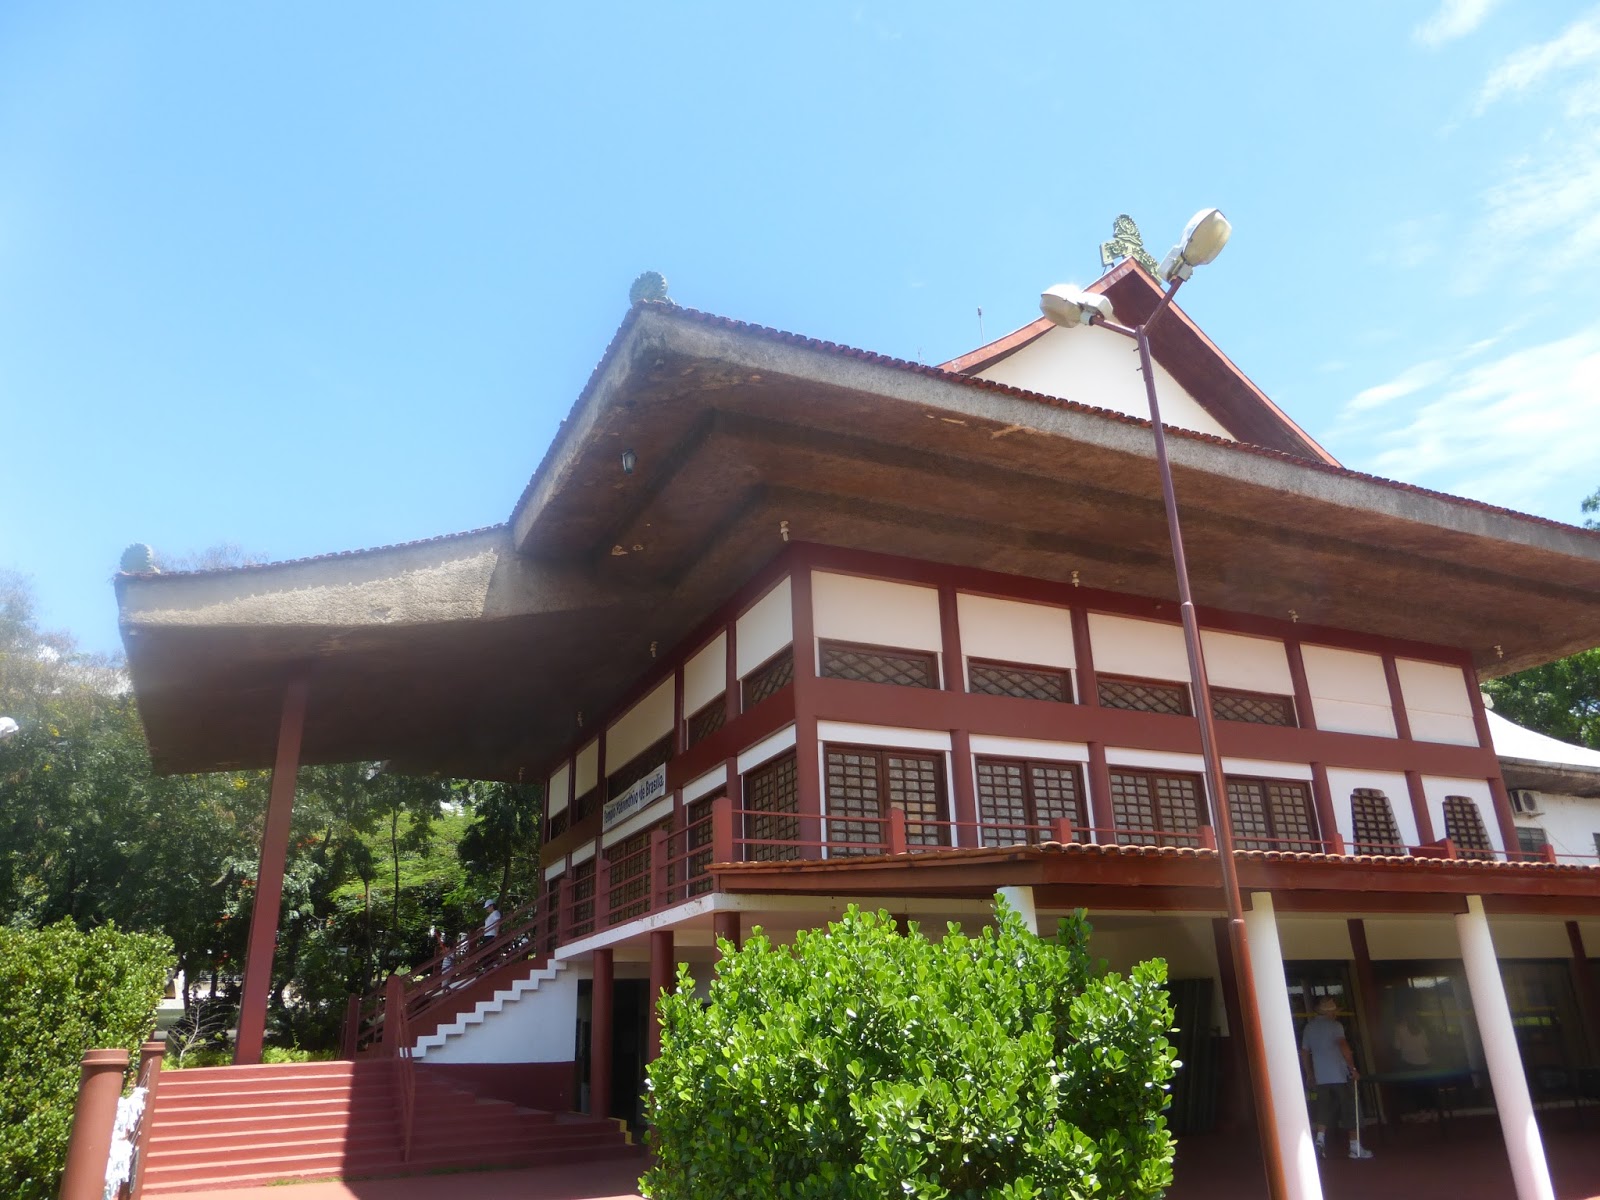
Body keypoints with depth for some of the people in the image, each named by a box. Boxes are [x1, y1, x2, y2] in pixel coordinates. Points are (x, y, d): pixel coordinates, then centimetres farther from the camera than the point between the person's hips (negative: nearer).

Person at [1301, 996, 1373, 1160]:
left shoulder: (1309, 1027, 12)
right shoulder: (1334, 1025, -7)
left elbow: (1304, 1052, 16)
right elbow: (1343, 1046, -22)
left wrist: (1309, 1074, 25)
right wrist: (1353, 1068, -15)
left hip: (1321, 1077, 5)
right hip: (1340, 1075, -5)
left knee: (1324, 1108, 10)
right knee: (1350, 1110, 5)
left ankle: (1320, 1139, -6)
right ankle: (1355, 1147, 9)